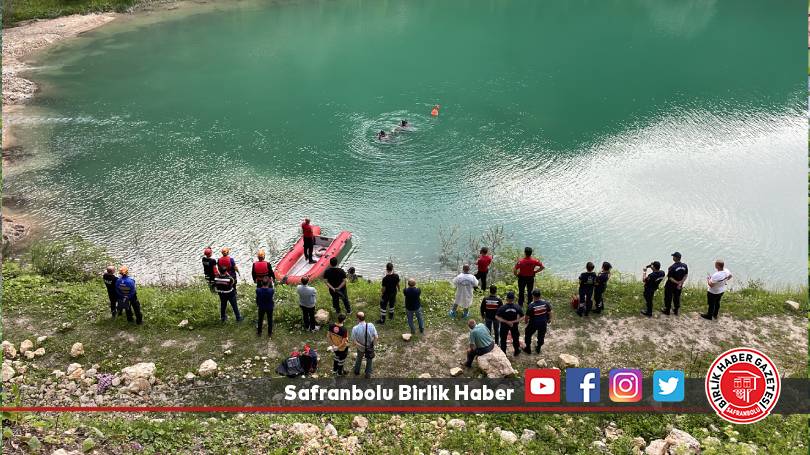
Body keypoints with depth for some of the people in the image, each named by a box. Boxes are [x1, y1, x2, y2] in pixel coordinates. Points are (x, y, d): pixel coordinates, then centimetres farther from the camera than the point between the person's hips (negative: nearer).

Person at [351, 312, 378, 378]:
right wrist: (372, 344, -2)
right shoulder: (371, 325, -27)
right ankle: (368, 374, 45)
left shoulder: (355, 329, -29)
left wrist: (361, 346, -9)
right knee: (369, 360, 28)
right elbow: (376, 337, -18)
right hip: (370, 347, 0)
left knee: (359, 358, 32)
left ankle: (356, 371, 55)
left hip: (360, 348, 0)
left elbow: (354, 342, -23)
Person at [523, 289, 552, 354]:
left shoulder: (531, 305, -25)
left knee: (528, 335, 21)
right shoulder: (545, 303, -14)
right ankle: (538, 349, 40)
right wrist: (549, 319, 18)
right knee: (541, 336, 24)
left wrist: (526, 322, 3)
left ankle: (528, 349, 33)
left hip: (533, 324, -3)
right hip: (543, 323, 3)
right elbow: (549, 312, -1)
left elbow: (527, 316, -16)